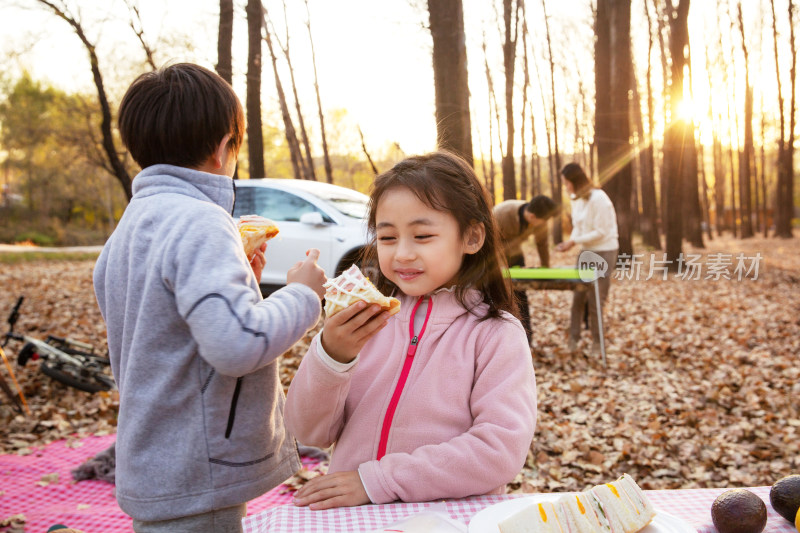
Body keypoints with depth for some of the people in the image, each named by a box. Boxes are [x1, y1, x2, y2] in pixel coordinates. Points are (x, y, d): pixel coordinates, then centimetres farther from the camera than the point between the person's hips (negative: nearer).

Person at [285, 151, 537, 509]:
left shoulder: (496, 334, -4)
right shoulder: (365, 320, 4)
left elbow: (502, 450, -13)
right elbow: (310, 432, 3)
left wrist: (376, 480, -14)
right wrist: (330, 355, -15)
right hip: (351, 519, 2)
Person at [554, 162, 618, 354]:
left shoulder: (598, 198, -19)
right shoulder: (576, 198, 6)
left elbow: (601, 232, -19)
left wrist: (574, 241, -19)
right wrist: (570, 241, -7)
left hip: (604, 252, -7)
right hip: (586, 251, 7)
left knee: (595, 299, -2)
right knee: (578, 296, 2)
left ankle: (597, 342, 11)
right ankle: (573, 338, 10)